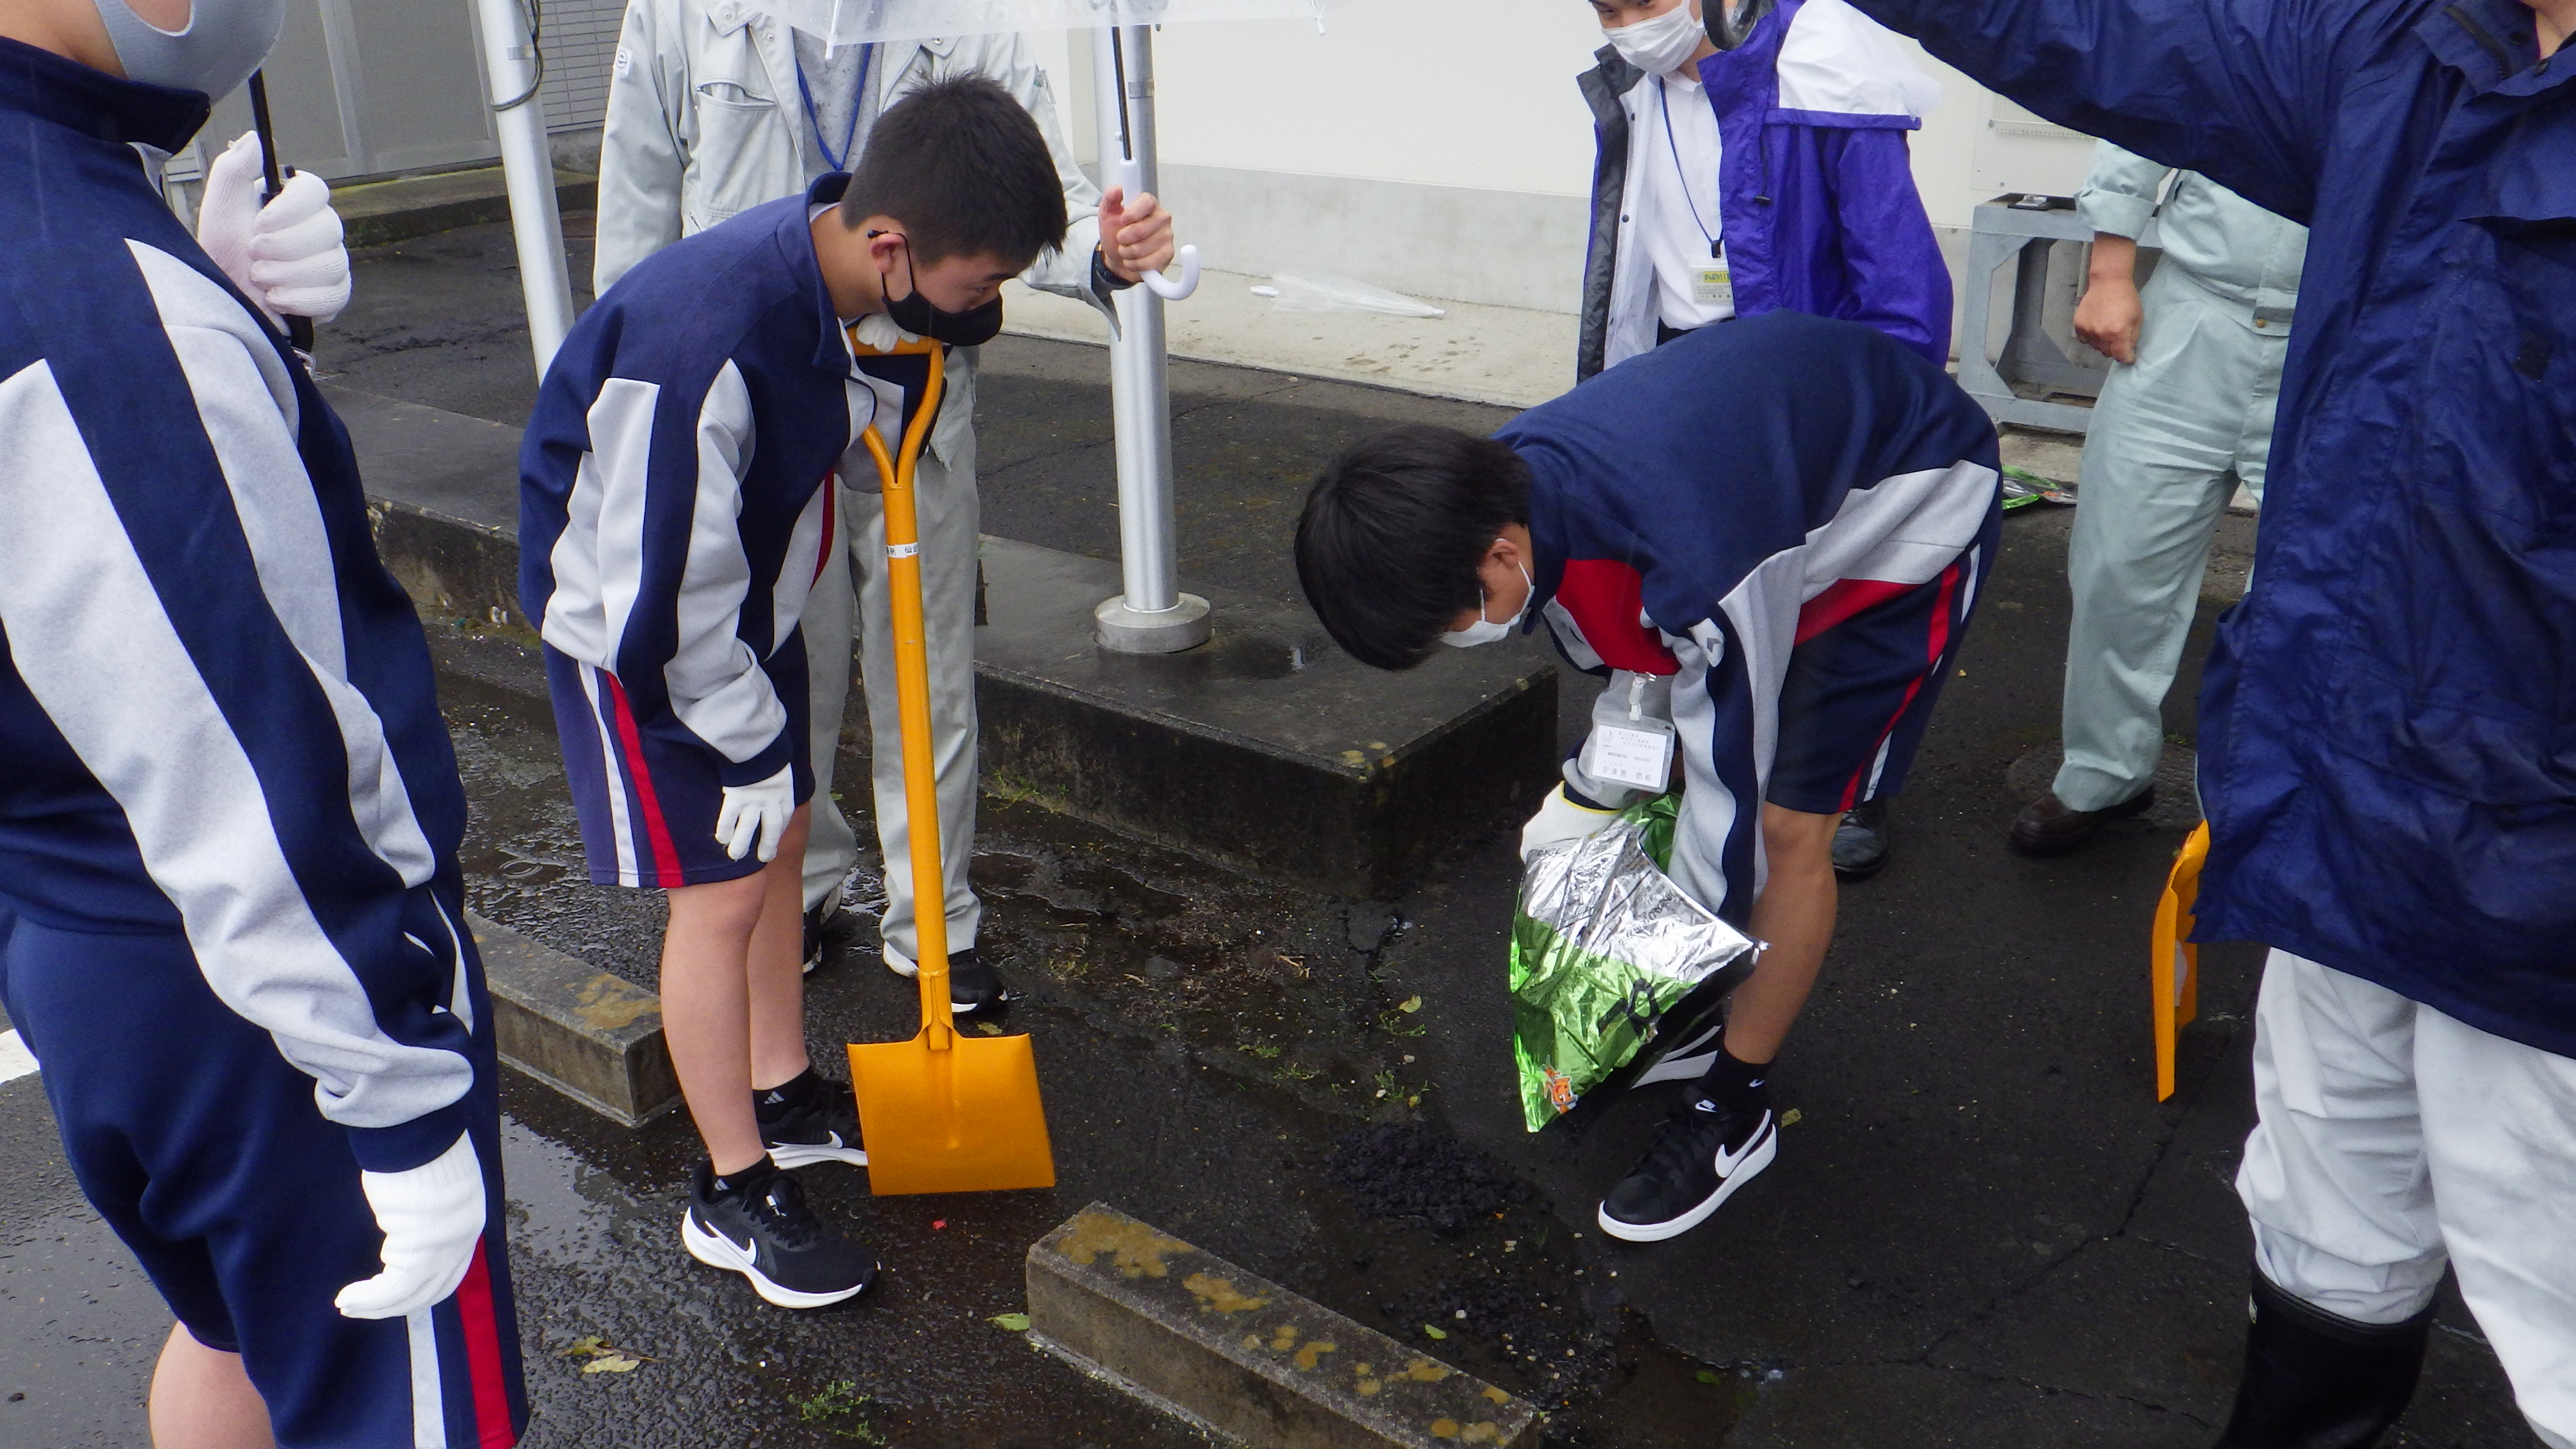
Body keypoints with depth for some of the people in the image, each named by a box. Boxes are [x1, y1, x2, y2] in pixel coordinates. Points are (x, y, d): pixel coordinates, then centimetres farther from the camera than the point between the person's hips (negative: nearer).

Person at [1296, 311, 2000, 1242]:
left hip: (1917, 496, -7)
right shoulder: (1512, 490, -19)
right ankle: (1689, 1027, 26)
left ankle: (1735, 1110, 10)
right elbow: (1640, 648, 0)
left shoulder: (1688, 556, -42)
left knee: (1790, 828, -7)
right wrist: (1592, 796, -8)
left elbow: (1731, 798, -28)